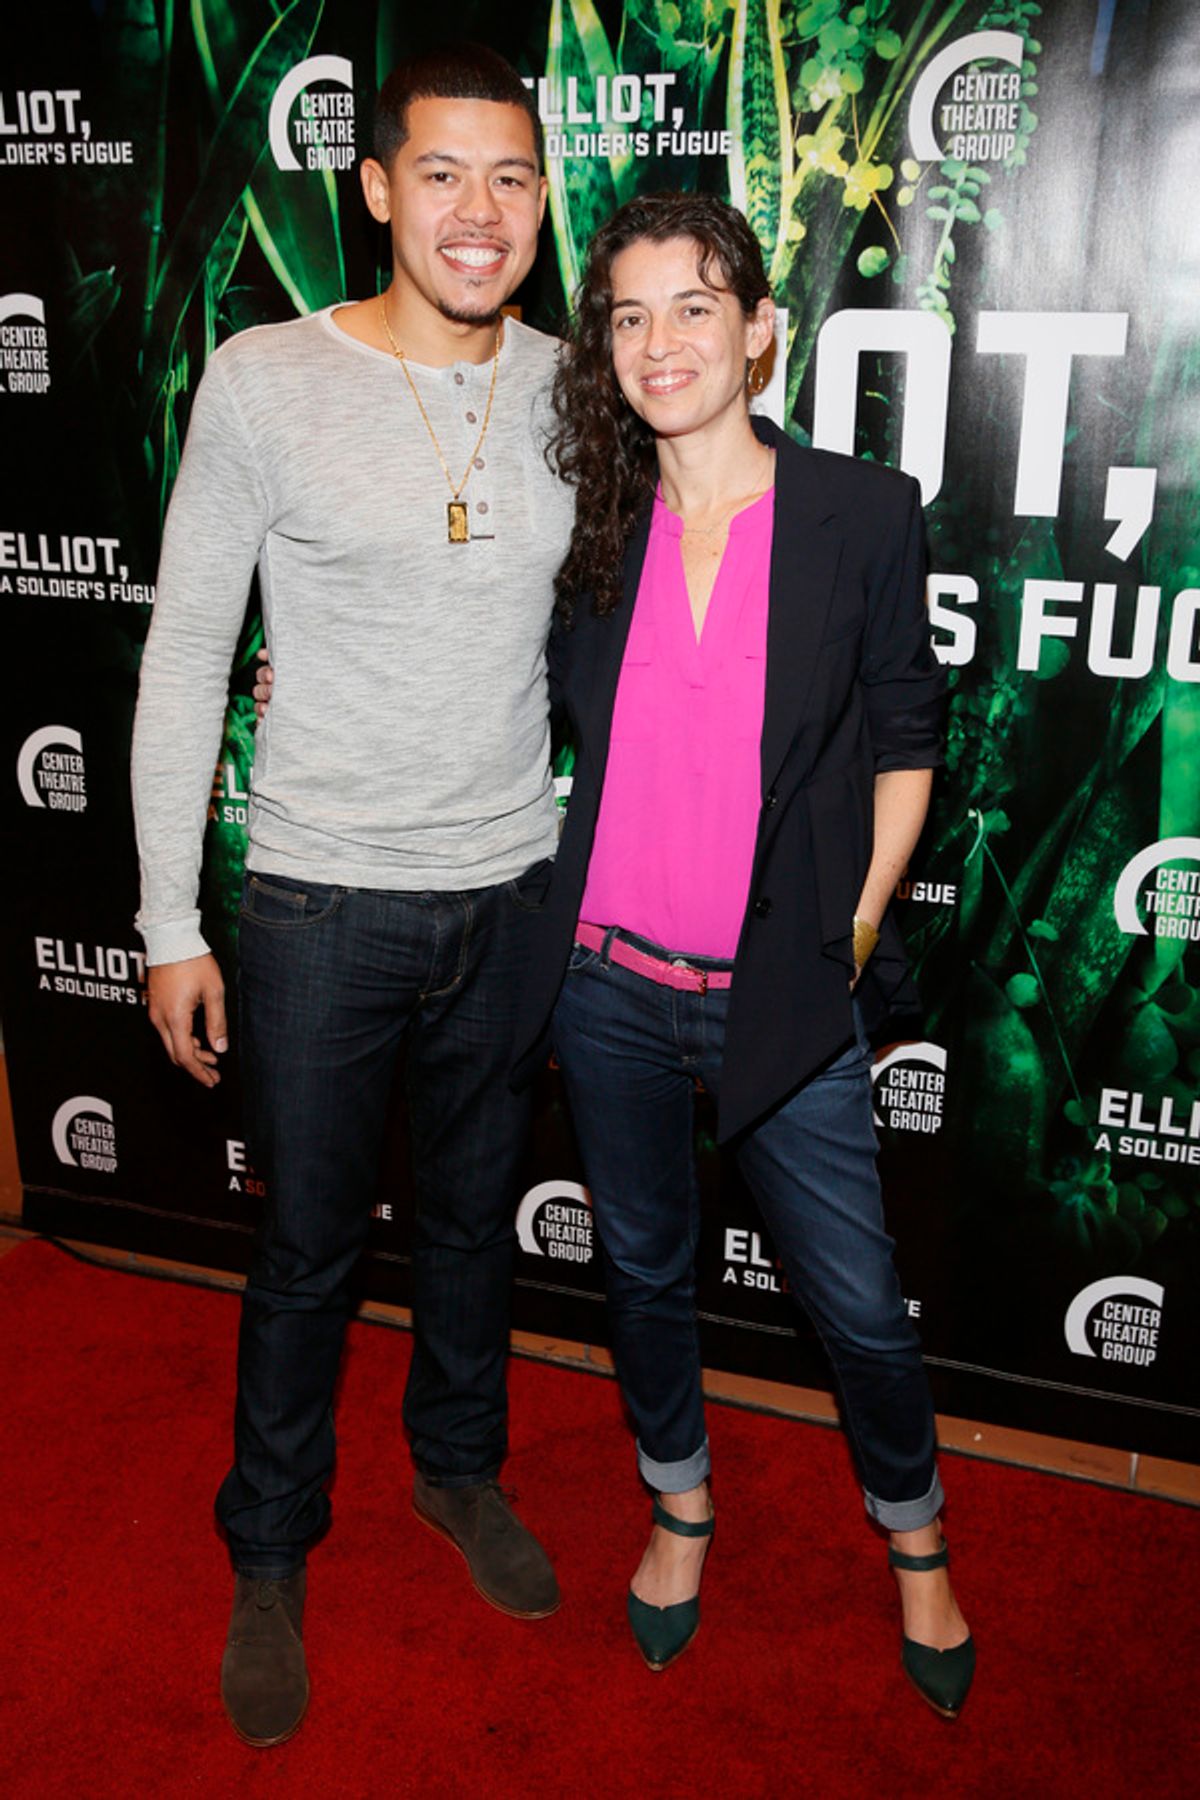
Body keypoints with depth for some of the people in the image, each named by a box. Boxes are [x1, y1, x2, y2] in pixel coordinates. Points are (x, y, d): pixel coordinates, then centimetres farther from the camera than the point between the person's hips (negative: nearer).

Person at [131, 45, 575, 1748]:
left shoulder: (570, 389, 1)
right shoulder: (265, 381, -9)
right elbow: (185, 658, -6)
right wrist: (171, 922, -6)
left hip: (514, 895, 3)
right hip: (325, 903, -3)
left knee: (476, 1217, 21)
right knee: (308, 1249, 12)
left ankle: (461, 1466, 47)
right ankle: (269, 1555, 36)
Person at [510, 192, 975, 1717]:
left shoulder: (863, 514, -6)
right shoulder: (595, 531, 1)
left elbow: (902, 732, 1)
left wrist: (859, 922, -2)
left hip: (783, 1000, -2)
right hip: (608, 986, 3)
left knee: (858, 1305, 9)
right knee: (643, 1267, 19)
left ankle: (916, 1546, 39)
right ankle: (680, 1506, 46)